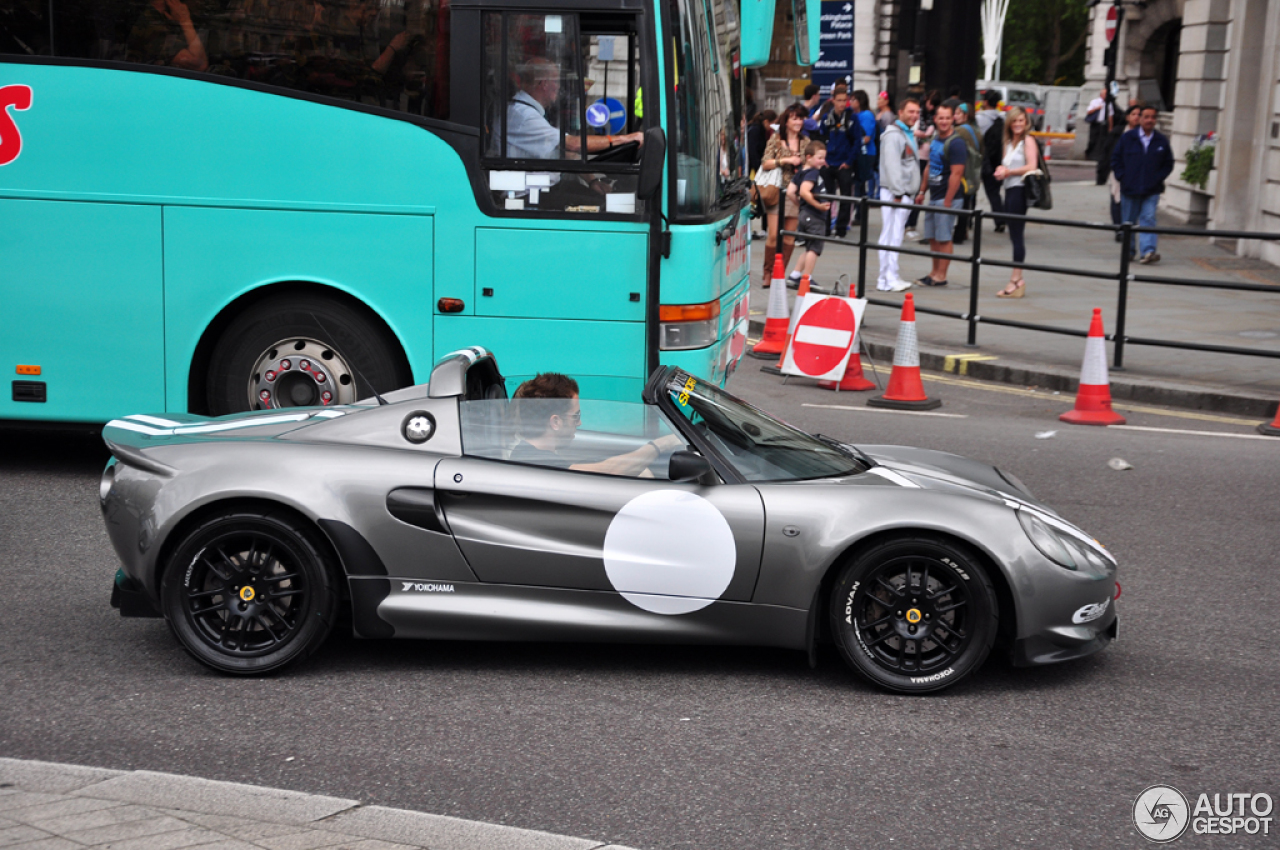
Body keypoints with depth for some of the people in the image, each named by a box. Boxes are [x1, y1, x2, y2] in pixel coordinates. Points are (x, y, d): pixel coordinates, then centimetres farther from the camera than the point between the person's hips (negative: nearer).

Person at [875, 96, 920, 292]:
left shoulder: (909, 135, 21)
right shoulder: (893, 135, -10)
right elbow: (892, 165, -18)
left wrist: (910, 193, 18)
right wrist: (897, 192, -21)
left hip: (904, 193, 9)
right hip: (893, 193, -9)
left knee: (895, 236, 10)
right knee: (891, 236, -10)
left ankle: (891, 277, 13)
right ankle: (888, 280, -11)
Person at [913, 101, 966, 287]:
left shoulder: (955, 143, -15)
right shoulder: (935, 139, 11)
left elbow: (956, 175, -18)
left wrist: (947, 202, -19)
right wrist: (922, 191, 17)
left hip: (947, 198, -8)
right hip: (933, 196, 8)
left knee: (943, 238, -3)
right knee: (932, 237, 13)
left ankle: (941, 276, 3)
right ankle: (935, 271, 22)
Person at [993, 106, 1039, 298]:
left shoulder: (1028, 140, -5)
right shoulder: (1007, 142, 20)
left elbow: (1031, 166, -15)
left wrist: (1008, 171, -10)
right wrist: (1001, 170, 1)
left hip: (1020, 190, -8)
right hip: (1009, 190, 9)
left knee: (1016, 235, -10)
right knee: (1014, 236, 8)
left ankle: (1016, 279, -9)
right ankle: (1018, 281, 11)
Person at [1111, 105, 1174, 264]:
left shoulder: (1161, 141, 4)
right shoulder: (1127, 138, 2)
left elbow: (1168, 163, 11)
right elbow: (1116, 159, 6)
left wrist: (1158, 178, -2)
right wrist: (1122, 177, -3)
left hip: (1151, 191, -1)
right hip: (1129, 189, 1)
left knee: (1148, 219, -11)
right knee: (1128, 221, 9)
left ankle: (1148, 251, -18)